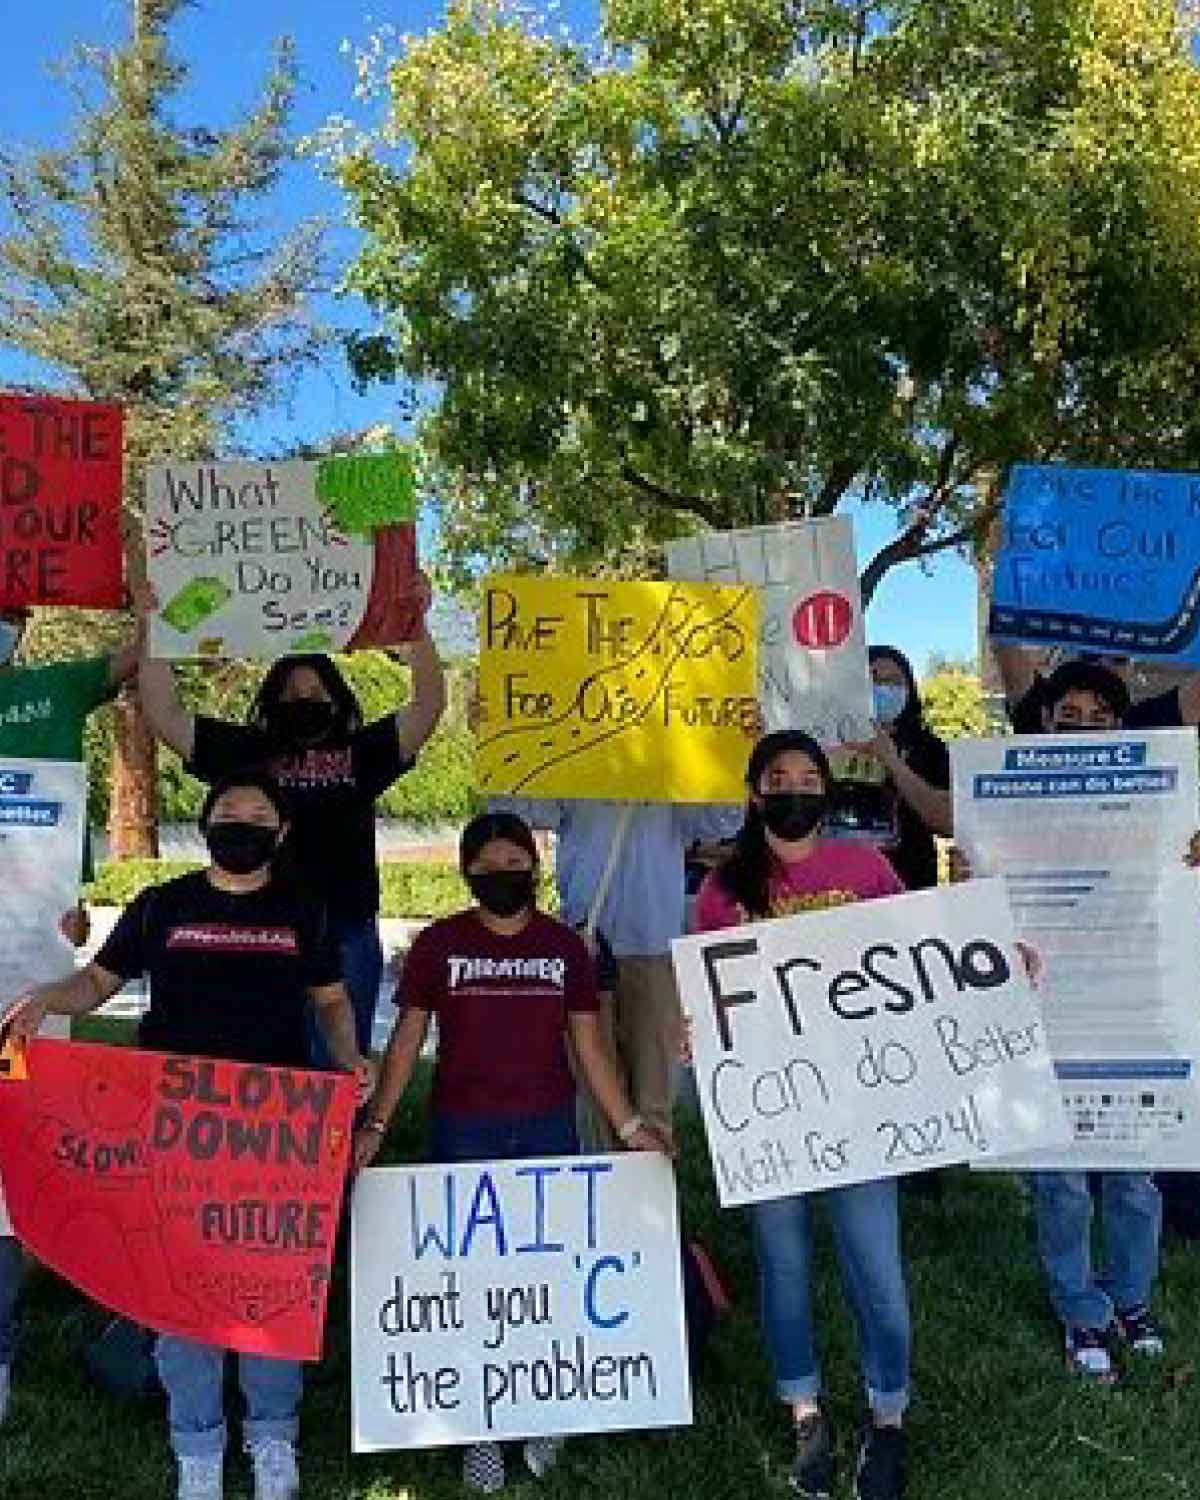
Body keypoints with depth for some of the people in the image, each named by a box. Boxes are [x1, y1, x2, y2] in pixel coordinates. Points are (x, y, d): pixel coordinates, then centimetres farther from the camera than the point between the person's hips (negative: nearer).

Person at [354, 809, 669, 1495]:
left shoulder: (566, 945, 3)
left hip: (549, 1130, 1)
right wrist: (376, 1124, -6)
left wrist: (629, 1124, 1)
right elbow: (408, 1038, 1)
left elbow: (589, 1045, 6)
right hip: (464, 1131, -1)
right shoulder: (439, 944, -1)